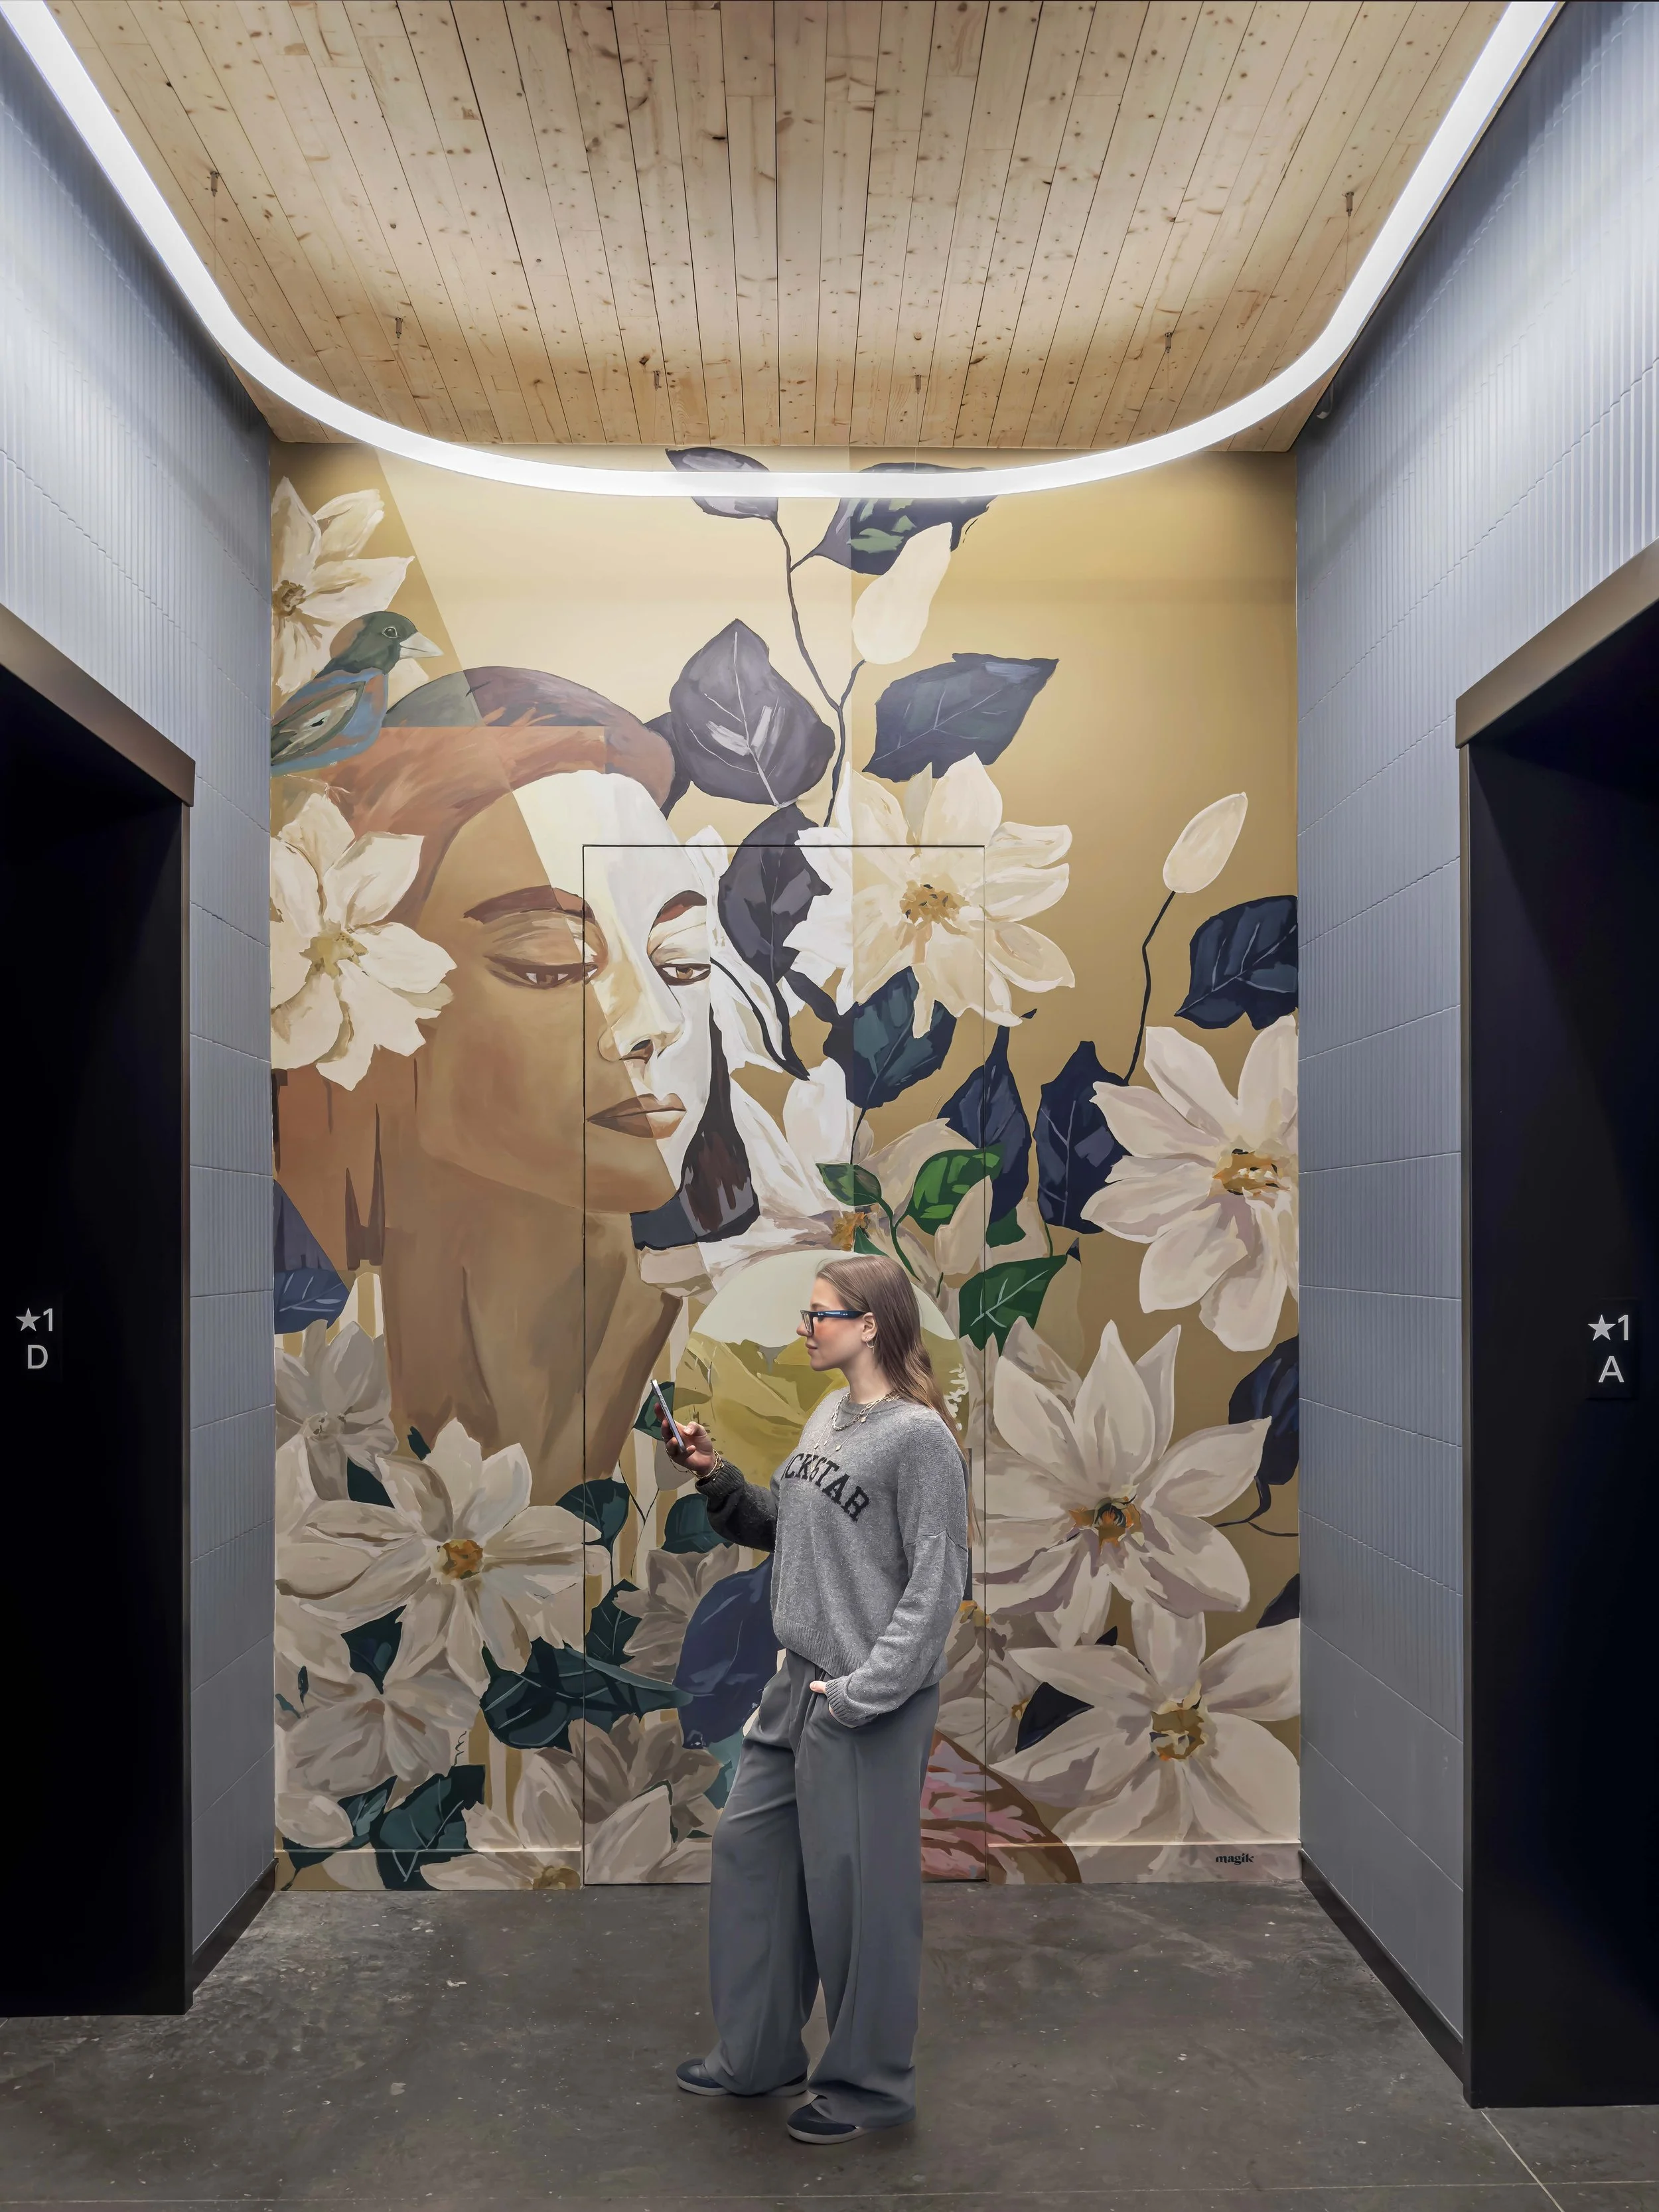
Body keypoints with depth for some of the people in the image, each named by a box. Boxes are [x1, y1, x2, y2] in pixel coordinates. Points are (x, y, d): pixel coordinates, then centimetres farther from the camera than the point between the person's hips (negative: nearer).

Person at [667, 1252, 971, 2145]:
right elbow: (782, 1530, 16)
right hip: (797, 1683, 9)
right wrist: (718, 1480, 1)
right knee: (747, 1848, 16)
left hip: (872, 1704, -9)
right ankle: (757, 2054, 35)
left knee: (858, 1887, 5)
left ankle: (870, 2081, 27)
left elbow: (935, 1587, -18)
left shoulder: (920, 1437, -17)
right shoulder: (826, 1418, 8)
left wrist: (861, 1693, -21)